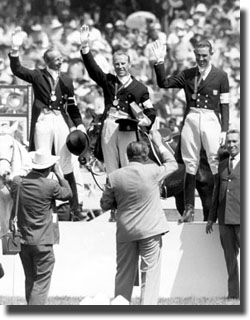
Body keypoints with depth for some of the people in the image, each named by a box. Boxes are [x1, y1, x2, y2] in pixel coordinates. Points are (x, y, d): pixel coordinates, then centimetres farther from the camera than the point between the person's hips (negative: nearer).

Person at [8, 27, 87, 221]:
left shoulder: (66, 80, 12)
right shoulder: (37, 76, 5)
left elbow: (72, 106, 15)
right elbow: (17, 70, -8)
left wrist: (79, 124, 5)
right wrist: (15, 50, -22)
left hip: (61, 121, 2)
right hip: (42, 121, -2)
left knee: (67, 167, 3)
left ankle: (75, 208, 8)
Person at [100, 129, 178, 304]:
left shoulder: (114, 176, -4)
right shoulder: (152, 172, -11)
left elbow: (105, 205, 3)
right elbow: (173, 164, 9)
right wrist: (159, 143, 18)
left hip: (125, 231, 3)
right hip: (150, 230, -3)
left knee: (124, 274, 14)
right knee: (150, 272, 0)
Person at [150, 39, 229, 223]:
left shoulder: (221, 76, 5)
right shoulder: (187, 75, 12)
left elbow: (225, 105, 4)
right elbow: (164, 83, 8)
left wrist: (224, 130, -2)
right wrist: (160, 62, -2)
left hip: (211, 121, -3)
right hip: (191, 120, 3)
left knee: (217, 165, -9)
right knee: (190, 166, 4)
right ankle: (189, 209, 7)